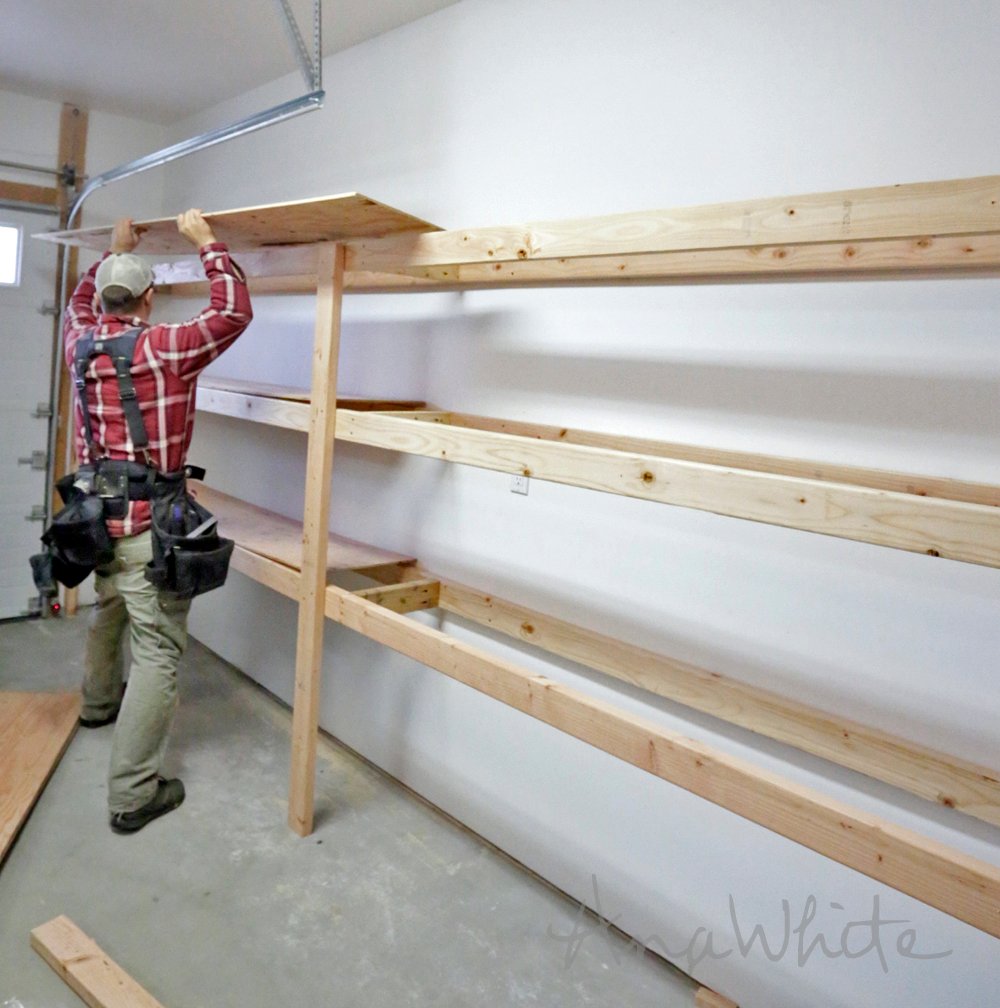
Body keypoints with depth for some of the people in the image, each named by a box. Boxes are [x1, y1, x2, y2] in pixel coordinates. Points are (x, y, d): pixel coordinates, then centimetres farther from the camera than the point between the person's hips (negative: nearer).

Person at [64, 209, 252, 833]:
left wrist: (116, 252, 33)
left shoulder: (82, 344, 5)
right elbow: (234, 311, -12)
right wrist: (207, 242, -2)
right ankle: (133, 793, -3)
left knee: (108, 614, 31)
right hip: (147, 526, -8)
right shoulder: (162, 349, -16)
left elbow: (81, 304, 29)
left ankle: (100, 701, 57)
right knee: (159, 652, -5)